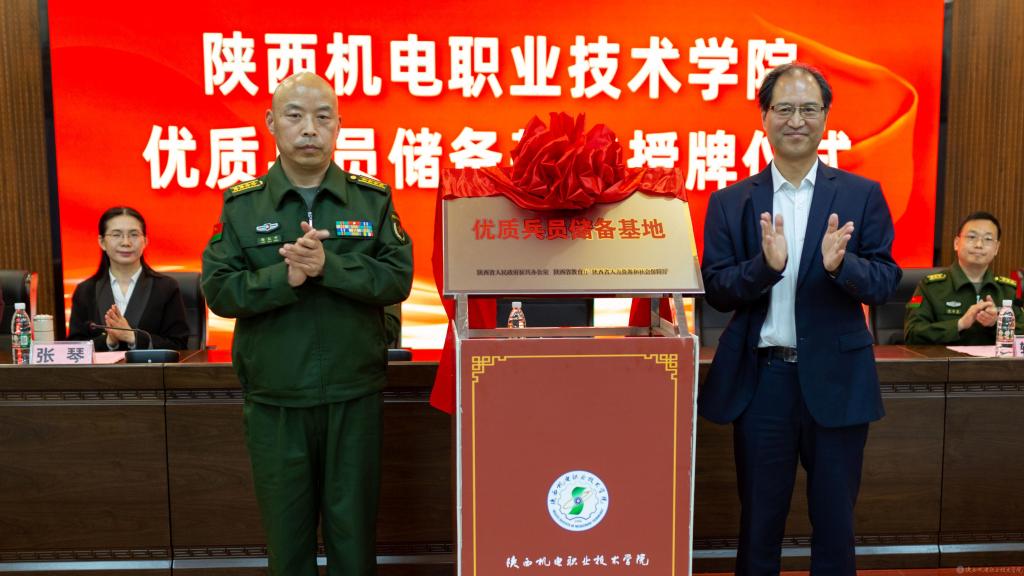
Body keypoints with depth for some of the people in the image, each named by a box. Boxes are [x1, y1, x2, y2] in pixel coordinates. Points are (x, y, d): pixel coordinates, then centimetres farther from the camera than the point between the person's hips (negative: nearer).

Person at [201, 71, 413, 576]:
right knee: (286, 532, 14)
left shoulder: (373, 199, 2)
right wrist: (285, 277, -20)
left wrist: (328, 265, -21)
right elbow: (218, 290, -5)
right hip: (273, 402, 1)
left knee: (353, 530, 12)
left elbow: (397, 280, -8)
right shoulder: (241, 204, 2)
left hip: (353, 397, 0)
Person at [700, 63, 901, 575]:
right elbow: (716, 291, -3)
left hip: (836, 379, 0)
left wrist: (840, 264, -23)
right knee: (759, 520, 15)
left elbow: (886, 281, -2)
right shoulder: (730, 201, 2)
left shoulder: (862, 195, 2)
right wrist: (765, 264, -21)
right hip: (760, 378, 0)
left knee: (835, 521, 14)